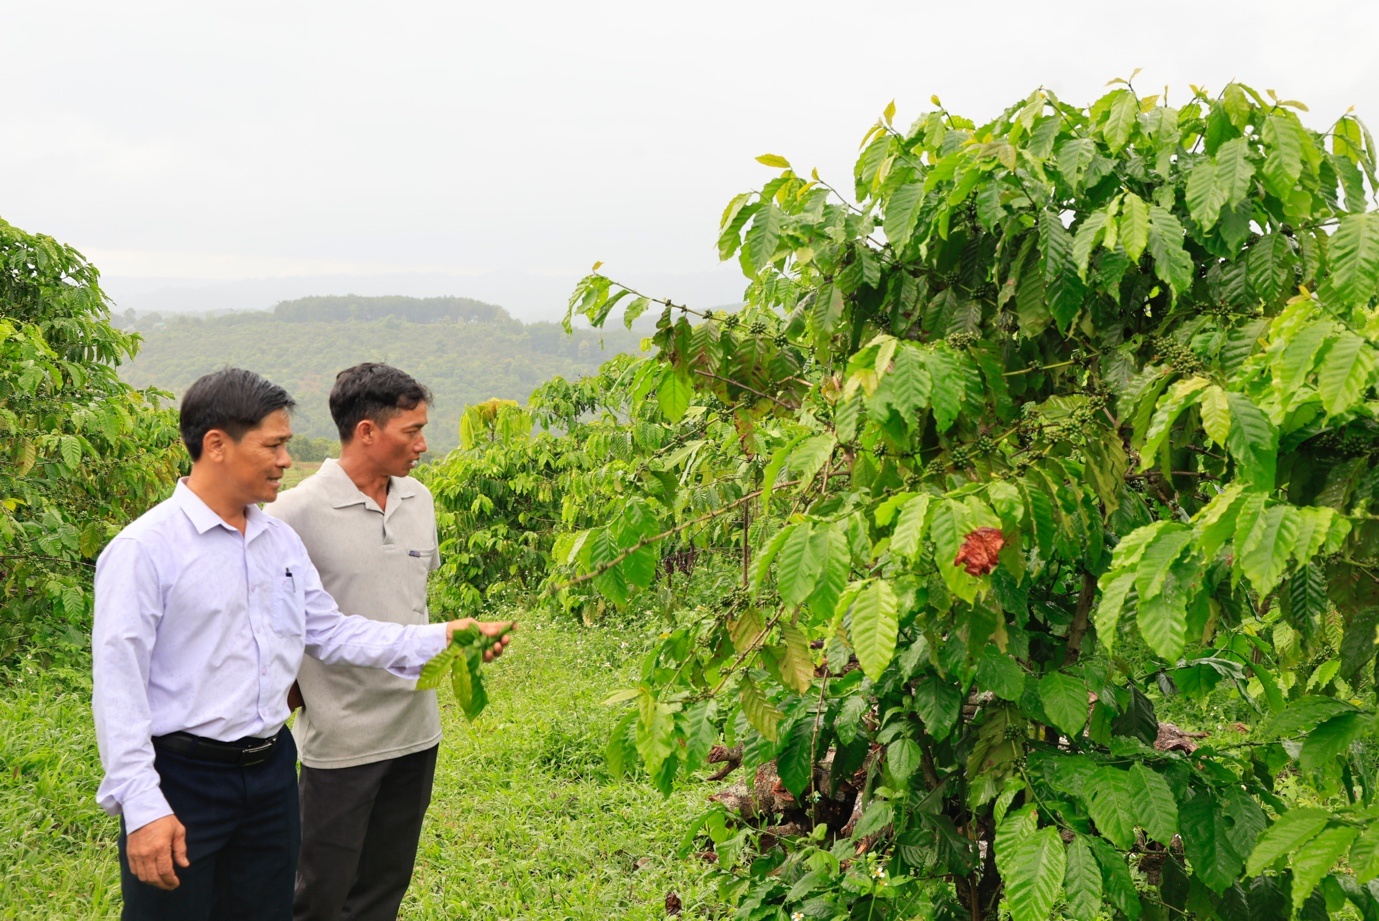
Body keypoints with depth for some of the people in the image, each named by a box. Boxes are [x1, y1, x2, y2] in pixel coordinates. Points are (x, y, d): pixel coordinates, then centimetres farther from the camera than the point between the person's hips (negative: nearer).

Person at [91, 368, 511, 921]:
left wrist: (438, 640, 1)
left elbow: (331, 633, 11)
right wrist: (142, 808, -20)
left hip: (271, 771, 6)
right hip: (182, 777, -6)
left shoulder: (281, 540, 7)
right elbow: (117, 684, -15)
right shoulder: (144, 548, -14)